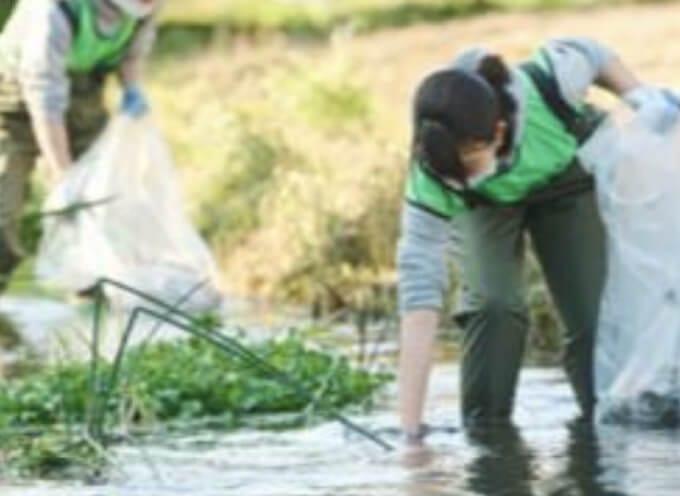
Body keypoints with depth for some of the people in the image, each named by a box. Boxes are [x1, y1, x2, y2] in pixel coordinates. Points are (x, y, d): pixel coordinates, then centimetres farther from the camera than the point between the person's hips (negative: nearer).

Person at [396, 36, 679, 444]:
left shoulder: (544, 89, -42)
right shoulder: (430, 182, -41)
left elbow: (591, 55, -16)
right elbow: (420, 295, -43)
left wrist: (642, 97, -25)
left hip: (564, 180, 1)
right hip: (486, 206, -1)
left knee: (592, 315, -7)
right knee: (494, 305, -25)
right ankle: (484, 426, -10)